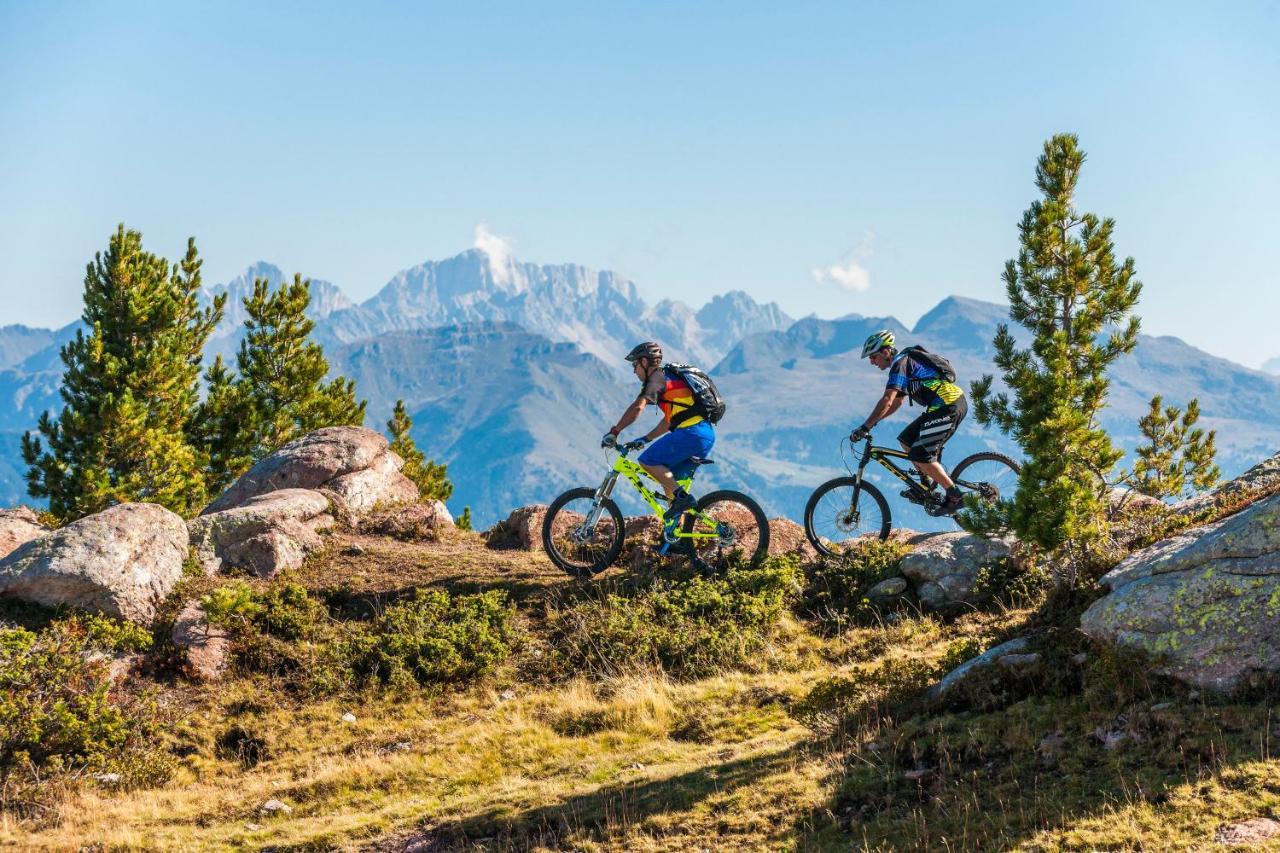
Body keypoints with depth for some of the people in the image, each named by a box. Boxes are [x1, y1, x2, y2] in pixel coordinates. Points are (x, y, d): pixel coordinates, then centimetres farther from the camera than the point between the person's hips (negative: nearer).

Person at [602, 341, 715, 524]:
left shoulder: (657, 378, -2)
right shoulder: (671, 378, 28)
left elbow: (637, 407, -16)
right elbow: (669, 420, 31)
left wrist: (614, 432, -13)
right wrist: (644, 439, 30)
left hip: (692, 432, -10)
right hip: (707, 434, 10)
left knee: (647, 461, -8)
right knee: (668, 477, 16)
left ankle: (681, 497, -15)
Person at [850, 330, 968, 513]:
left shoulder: (900, 363, -11)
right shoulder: (905, 362, 20)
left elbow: (887, 401, -21)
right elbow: (897, 402, 28)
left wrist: (865, 427, -21)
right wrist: (873, 421, 22)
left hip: (949, 406, -10)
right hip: (943, 406, 10)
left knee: (920, 455, -12)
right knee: (906, 440, 15)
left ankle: (955, 496, -7)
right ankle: (927, 485, 19)